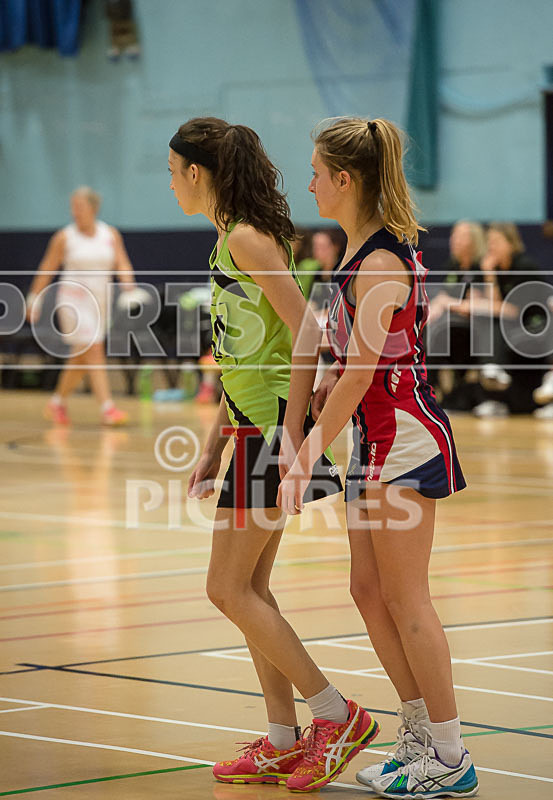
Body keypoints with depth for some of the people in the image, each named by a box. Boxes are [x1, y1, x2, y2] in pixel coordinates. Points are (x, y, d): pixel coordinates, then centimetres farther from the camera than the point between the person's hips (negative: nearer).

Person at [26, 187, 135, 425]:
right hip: (73, 300, -4)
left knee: (80, 360, 11)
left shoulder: (111, 235, 4)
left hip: (99, 301, 4)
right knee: (93, 351, -16)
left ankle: (57, 403, 28)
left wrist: (128, 285, -21)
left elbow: (122, 264, -2)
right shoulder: (64, 238, -4)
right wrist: (34, 300, 3)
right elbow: (46, 270, 2)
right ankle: (107, 408, -20)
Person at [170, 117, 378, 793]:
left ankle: (336, 715, -1)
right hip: (252, 425, 10)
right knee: (248, 589, 11)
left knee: (230, 590, -5)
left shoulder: (247, 239, -13)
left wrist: (291, 432, -24)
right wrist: (213, 446, 21)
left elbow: (306, 331, -20)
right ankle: (284, 743, 15)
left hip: (272, 425, -10)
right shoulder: (229, 241, 16)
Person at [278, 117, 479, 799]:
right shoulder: (359, 251, 10)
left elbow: (360, 374, -20)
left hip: (404, 436, -10)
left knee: (404, 597, -5)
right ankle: (421, 737, 17)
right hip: (373, 438, 10)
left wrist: (306, 460, -18)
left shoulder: (382, 262, -19)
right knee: (369, 592, 11)